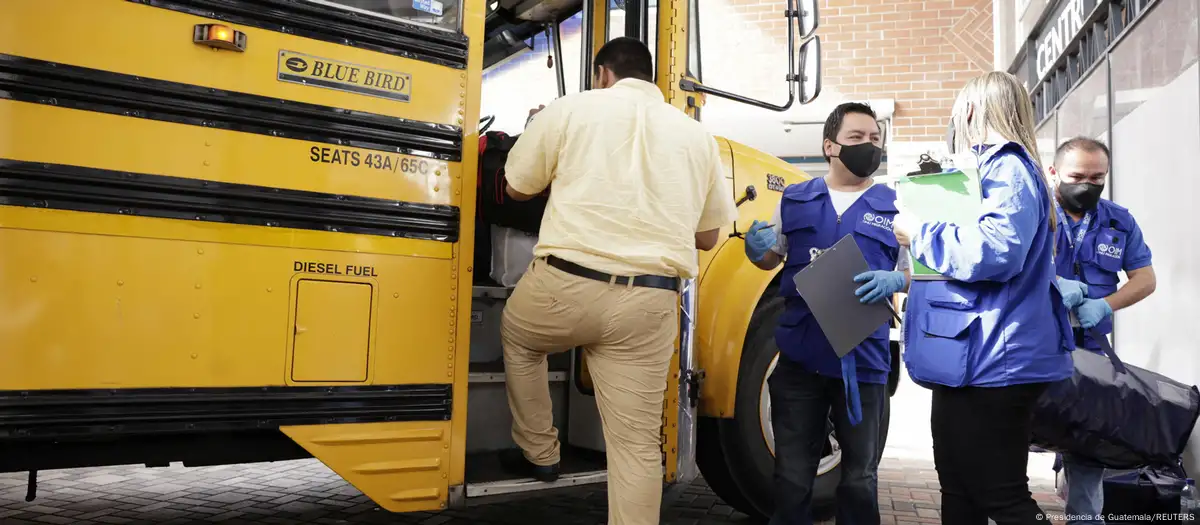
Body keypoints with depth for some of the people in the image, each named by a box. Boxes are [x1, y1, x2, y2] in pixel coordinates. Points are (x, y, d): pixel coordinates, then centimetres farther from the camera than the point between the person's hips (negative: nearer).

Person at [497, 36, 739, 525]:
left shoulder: (572, 107, 4)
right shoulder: (697, 134, 13)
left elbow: (517, 187, 13)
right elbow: (707, 235, 18)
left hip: (565, 284, -1)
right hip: (649, 302, 2)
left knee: (516, 334, 32)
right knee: (638, 442, 8)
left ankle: (538, 454, 37)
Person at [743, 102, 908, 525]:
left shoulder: (895, 207, 4)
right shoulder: (794, 199, 8)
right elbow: (773, 259, 17)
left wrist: (894, 280, -17)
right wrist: (758, 249, -6)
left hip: (863, 362, -1)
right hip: (799, 357, 1)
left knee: (860, 477, 11)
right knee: (792, 475, 9)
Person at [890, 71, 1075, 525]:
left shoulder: (1006, 167, -13)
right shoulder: (991, 167, 16)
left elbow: (996, 252, -30)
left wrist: (919, 234, -17)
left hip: (988, 367, -10)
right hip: (972, 363, 10)